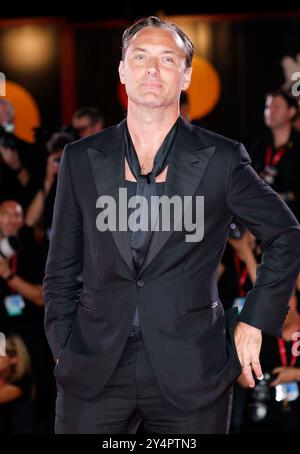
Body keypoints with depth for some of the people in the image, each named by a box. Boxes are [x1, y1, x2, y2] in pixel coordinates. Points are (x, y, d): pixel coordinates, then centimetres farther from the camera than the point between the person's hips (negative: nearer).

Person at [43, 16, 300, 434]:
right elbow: (62, 269, 11)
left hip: (189, 372, -1)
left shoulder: (221, 159, 0)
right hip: (93, 372, 2)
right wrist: (64, 350, 5)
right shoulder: (81, 160, 6)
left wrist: (255, 322, 5)